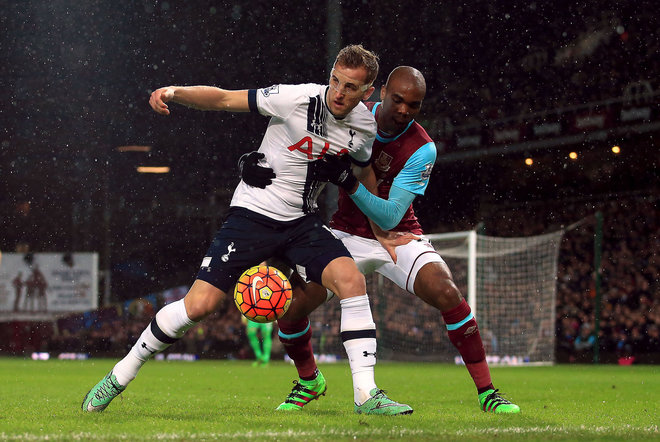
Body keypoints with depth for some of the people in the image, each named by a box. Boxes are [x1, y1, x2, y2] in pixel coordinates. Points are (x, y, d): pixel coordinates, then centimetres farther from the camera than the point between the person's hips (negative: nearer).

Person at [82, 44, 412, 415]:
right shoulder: (297, 98, -17)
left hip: (302, 221, 4)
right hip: (253, 213, -4)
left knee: (351, 278, -22)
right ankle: (120, 377, 7)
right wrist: (176, 92, -26)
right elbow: (225, 99, -12)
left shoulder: (365, 127, -2)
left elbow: (360, 174, 19)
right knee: (200, 304, -12)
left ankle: (367, 394, -17)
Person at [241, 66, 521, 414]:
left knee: (448, 295, -26)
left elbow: (390, 217, -24)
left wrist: (348, 181, -38)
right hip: (347, 234, 2)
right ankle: (308, 381, 17)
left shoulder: (422, 149, -19)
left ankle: (486, 392, -14)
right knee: (290, 307, -14)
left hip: (398, 237, -2)